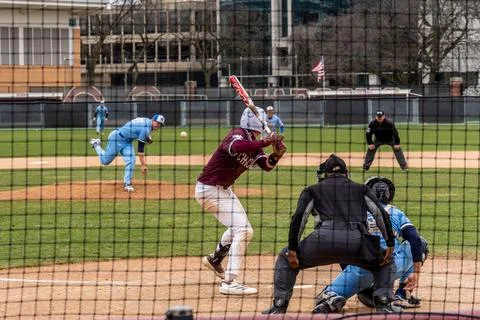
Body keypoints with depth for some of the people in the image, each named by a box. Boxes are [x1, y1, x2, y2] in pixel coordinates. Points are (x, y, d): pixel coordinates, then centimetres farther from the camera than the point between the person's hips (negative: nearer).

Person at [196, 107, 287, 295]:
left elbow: (267, 165, 0)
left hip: (224, 190, 10)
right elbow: (236, 148, -49)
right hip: (209, 189, -10)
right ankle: (230, 282, -19)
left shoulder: (253, 143, 4)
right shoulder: (238, 135, -24)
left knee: (243, 230, 26)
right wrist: (265, 142, -45)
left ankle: (215, 259, 46)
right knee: (242, 230, -17)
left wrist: (276, 155, -20)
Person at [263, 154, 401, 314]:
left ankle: (279, 305, 13)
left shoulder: (312, 190, 23)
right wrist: (390, 244, 13)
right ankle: (384, 304, 8)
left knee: (285, 258, 24)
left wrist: (292, 249, 5)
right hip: (356, 240, 1)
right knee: (385, 262, 28)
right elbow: (381, 214, 13)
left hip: (323, 239, -1)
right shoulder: (361, 188, 27)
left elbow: (299, 217, 7)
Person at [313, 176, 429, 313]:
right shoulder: (397, 213, 17)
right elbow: (415, 240, 2)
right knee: (421, 244, 27)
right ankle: (403, 295, 18)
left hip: (361, 270, 1)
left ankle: (330, 298, -24)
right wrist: (415, 272, 1)